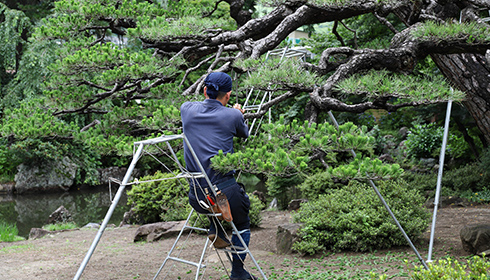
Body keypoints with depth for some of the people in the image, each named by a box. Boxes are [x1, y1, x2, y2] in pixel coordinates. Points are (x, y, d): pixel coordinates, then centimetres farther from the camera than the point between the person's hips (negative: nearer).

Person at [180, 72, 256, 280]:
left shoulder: (187, 109, 6)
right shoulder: (232, 116, -1)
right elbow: (244, 134, 21)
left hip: (196, 198, 3)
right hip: (224, 192, -3)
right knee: (242, 223, 26)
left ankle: (216, 231, 20)